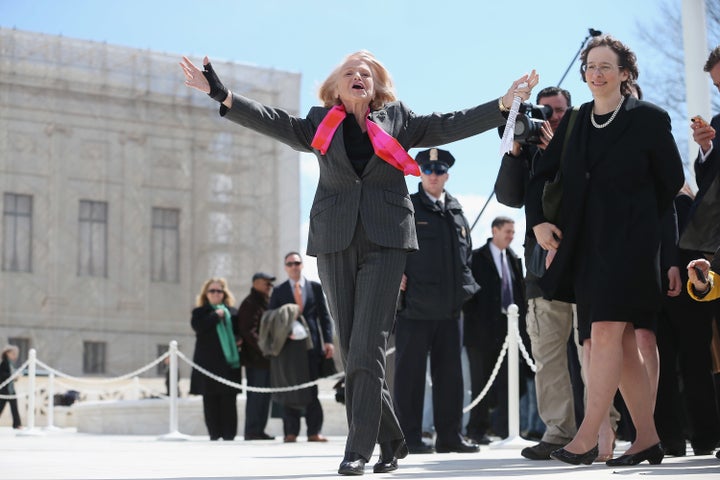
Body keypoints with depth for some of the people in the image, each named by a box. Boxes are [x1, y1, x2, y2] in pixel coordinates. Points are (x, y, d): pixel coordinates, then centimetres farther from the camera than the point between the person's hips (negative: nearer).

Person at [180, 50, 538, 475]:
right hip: (336, 242, 2)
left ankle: (359, 450, -10)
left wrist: (505, 104, -2)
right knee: (352, 349, 4)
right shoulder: (321, 124, 12)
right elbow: (274, 121, 3)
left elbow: (451, 124, 6)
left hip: (386, 242, -2)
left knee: (366, 348, -12)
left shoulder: (398, 120, 11)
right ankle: (391, 439, 18)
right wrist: (221, 95, -8)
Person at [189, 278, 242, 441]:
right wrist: (216, 315, -12)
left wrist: (240, 340, -1)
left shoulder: (232, 312, 14)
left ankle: (229, 434, 4)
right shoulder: (200, 312, 7)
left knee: (228, 400, 0)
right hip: (209, 364, -2)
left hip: (229, 363, 2)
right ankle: (215, 433, 6)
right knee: (210, 400, 1)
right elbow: (198, 326, -13)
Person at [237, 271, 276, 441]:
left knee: (265, 395, 10)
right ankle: (252, 431, -4)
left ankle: (259, 430, 15)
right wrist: (262, 348, -22)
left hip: (266, 358, 9)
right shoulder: (249, 303, -9)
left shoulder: (267, 303, 21)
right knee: (256, 395, -8)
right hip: (256, 358, -9)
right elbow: (247, 331, -18)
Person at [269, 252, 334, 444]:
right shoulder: (279, 291, 9)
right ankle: (291, 432, 2)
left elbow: (324, 316, 8)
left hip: (311, 343, 0)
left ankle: (314, 432, 3)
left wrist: (328, 340, -2)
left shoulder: (315, 287, 10)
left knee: (312, 388, 1)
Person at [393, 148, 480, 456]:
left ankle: (449, 436, 13)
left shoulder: (457, 212, 17)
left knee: (450, 372, 7)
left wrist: (464, 287, 11)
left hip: (449, 306, 5)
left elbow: (467, 254, 23)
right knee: (411, 371, -2)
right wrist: (395, 274, -11)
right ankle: (410, 437, 2)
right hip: (415, 306, -5)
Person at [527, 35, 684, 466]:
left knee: (605, 331, -15)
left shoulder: (649, 119, -1)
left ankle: (587, 437, -15)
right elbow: (541, 176, 19)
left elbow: (672, 180, 5)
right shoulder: (574, 123, 13)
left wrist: (637, 219, 5)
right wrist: (538, 221, 6)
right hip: (586, 244, 6)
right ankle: (648, 439, 13)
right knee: (621, 341, 7)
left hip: (628, 241, -6)